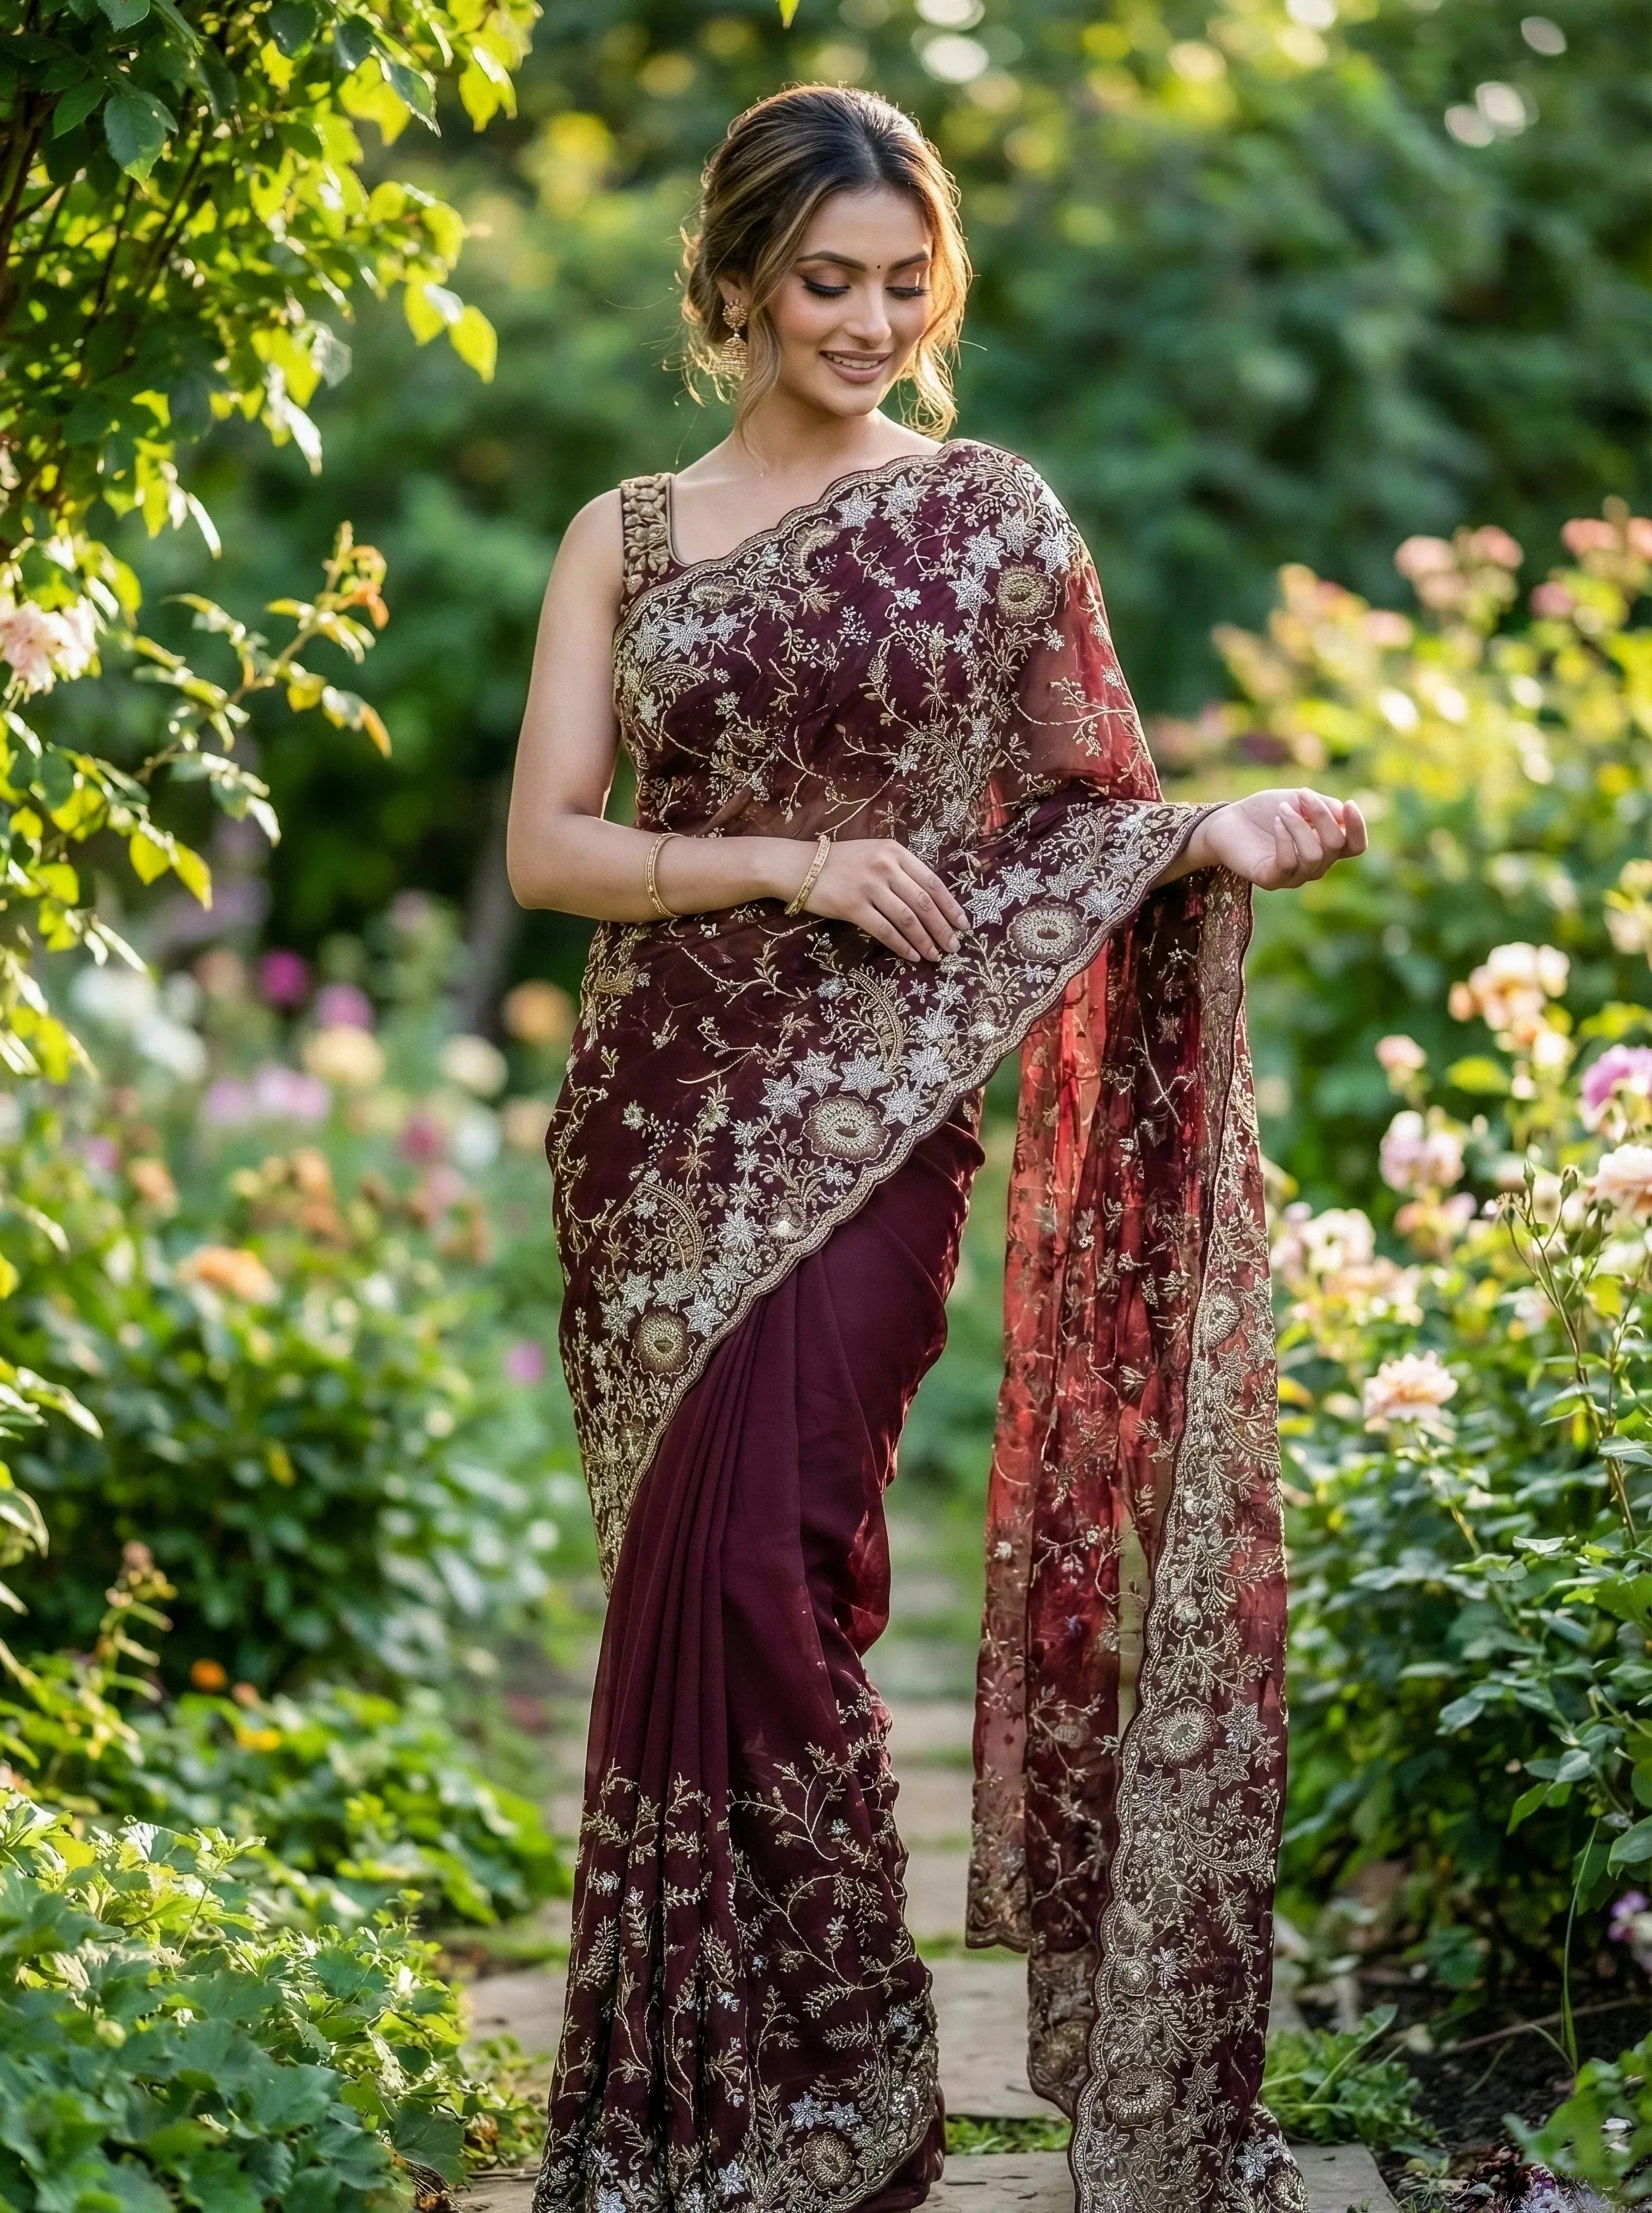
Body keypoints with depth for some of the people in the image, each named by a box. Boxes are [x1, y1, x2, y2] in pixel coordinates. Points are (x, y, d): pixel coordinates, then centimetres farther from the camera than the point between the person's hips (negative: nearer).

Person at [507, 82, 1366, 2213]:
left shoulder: (992, 514, 4)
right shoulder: (627, 537, 10)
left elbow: (1079, 819, 6)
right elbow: (547, 844, 3)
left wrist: (1221, 841, -15)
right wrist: (791, 865, -11)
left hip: (869, 1117, -3)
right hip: (661, 1116, 3)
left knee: (747, 1576, -14)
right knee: (690, 1590, 5)